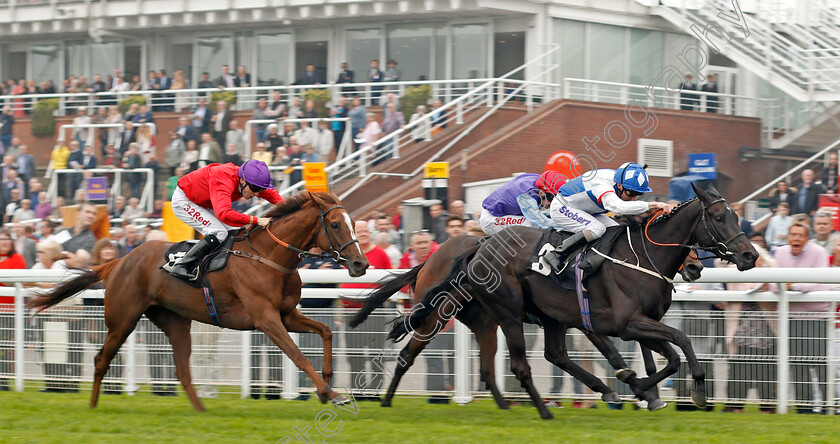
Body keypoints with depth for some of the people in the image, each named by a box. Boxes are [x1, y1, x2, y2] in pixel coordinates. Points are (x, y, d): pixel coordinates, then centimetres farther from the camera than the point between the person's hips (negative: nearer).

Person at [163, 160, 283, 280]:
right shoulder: (224, 182, -39)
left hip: (204, 206, 9)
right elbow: (223, 213, -54)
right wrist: (256, 220, -53)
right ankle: (179, 266, -21)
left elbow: (271, 194, 7)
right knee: (219, 233, -24)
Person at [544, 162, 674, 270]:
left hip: (585, 212, 9)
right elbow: (619, 207, -56)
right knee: (597, 229, -31)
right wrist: (654, 205, -58)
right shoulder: (601, 186, -39)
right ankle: (555, 255, -25)